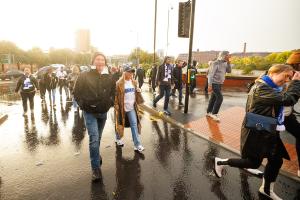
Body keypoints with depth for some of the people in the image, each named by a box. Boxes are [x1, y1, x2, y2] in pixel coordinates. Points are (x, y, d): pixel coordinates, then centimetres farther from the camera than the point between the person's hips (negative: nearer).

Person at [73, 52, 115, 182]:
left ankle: (95, 156, 46)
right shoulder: (84, 76, -7)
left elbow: (113, 92, 12)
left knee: (98, 138, 20)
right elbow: (77, 92, -2)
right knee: (94, 138, -13)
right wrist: (83, 105, -10)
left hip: (103, 112, 4)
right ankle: (96, 168, -1)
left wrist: (110, 103, -1)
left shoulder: (109, 77, 1)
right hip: (89, 112, -4)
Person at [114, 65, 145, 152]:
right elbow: (116, 95, -11)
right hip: (122, 107, -4)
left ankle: (137, 145, 5)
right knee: (120, 123, 14)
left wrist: (138, 90, -4)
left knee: (135, 124, 0)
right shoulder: (119, 83, -12)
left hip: (132, 107, 4)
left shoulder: (134, 82, 7)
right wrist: (116, 105, -15)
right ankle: (118, 138, 40)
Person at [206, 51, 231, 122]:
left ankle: (208, 112, 21)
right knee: (220, 98, -14)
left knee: (213, 98, 11)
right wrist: (210, 85, -22)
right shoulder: (216, 63, -14)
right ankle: (214, 113, -5)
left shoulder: (224, 63, 10)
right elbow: (211, 74, -18)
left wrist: (228, 62, -2)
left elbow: (229, 71, 9)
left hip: (219, 84, 8)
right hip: (214, 83, -8)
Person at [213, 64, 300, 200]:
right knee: (254, 163, 4)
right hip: (256, 132, -10)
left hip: (267, 131, 10)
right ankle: (220, 162, 22)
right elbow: (288, 99, -29)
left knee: (276, 160, 15)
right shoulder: (262, 88, -23)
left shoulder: (270, 87, 12)